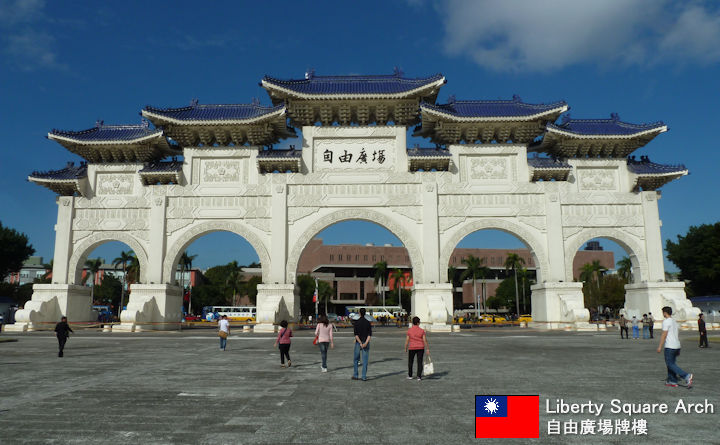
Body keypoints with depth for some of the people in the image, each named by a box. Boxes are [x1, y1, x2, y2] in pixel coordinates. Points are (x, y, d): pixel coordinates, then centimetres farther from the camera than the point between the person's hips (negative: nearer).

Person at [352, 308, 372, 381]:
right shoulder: (368, 323, 1)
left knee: (355, 360, 13)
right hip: (366, 343, 1)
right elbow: (370, 334, -8)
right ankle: (364, 377, 1)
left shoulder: (356, 322, -6)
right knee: (365, 361, 3)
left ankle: (355, 375, 14)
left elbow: (356, 335, -13)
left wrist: (360, 343, -15)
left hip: (358, 343, -1)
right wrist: (366, 343, -16)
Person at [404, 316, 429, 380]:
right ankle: (419, 376, -1)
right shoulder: (422, 330, -6)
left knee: (410, 361, 14)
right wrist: (427, 349, -2)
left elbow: (407, 340, -6)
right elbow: (425, 340, -8)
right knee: (420, 362, 4)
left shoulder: (409, 330, -7)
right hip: (420, 348, 0)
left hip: (412, 348, 0)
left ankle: (410, 376, 19)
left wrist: (405, 348, 5)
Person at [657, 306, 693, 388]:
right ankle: (672, 381, 15)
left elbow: (664, 335, -15)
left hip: (670, 347, -9)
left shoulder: (666, 321, -11)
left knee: (670, 364, -6)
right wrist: (678, 350, 25)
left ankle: (686, 376, -17)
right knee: (671, 363, 14)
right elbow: (677, 336, 21)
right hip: (677, 346, 9)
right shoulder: (674, 321, 16)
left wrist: (660, 346, -12)